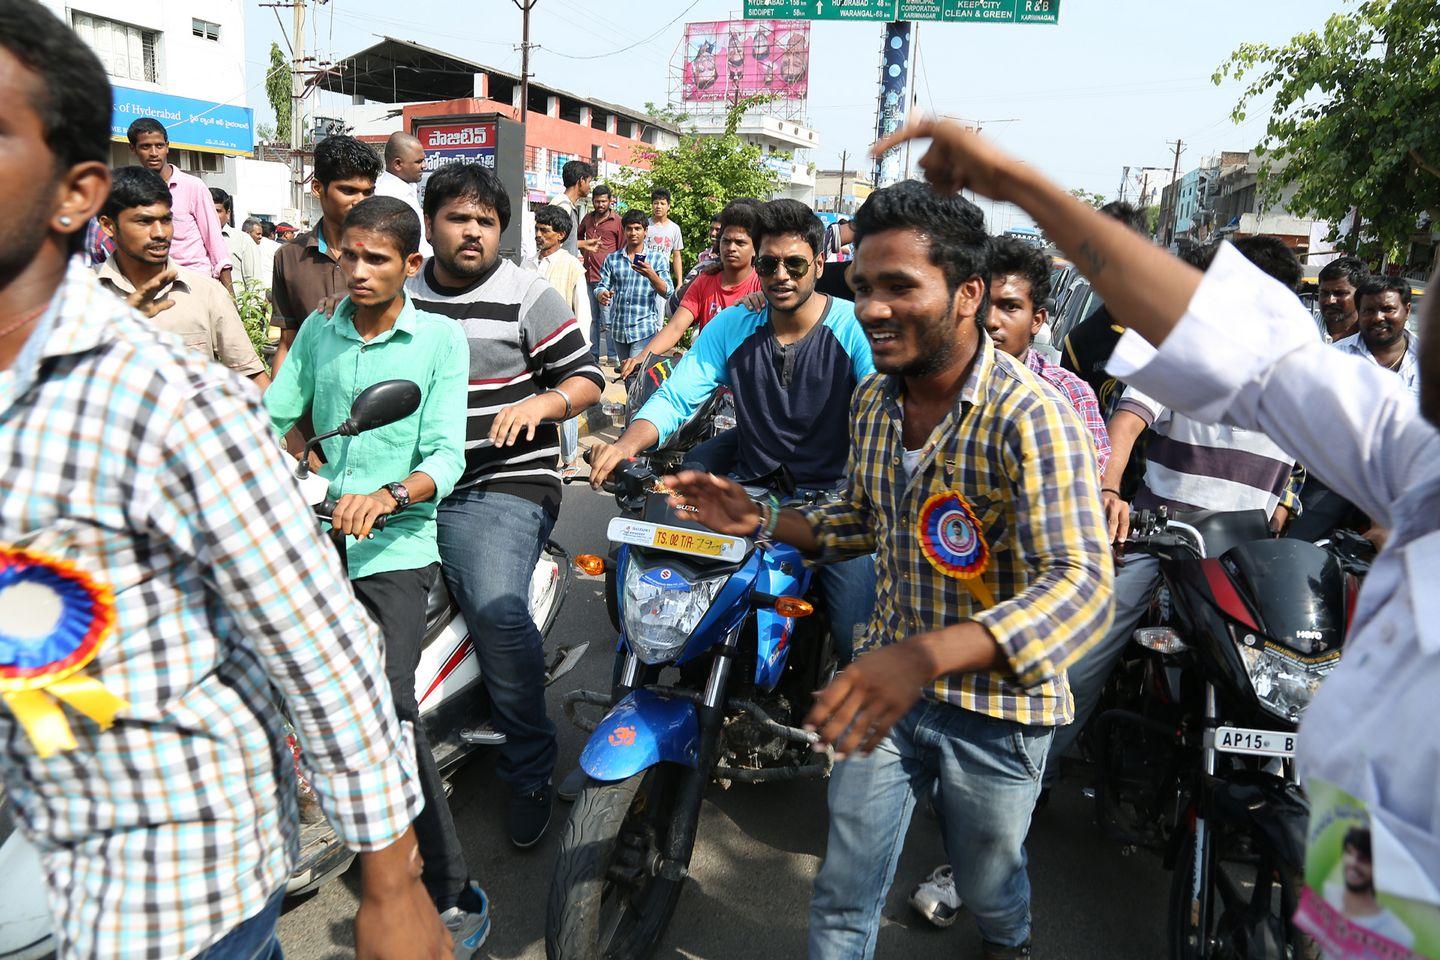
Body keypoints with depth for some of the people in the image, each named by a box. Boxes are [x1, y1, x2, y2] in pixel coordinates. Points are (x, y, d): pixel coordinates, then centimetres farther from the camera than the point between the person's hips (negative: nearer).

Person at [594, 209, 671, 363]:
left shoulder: (657, 258, 2)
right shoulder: (612, 259, 10)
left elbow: (667, 293, -5)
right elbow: (602, 286, 8)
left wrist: (651, 275, -24)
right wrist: (601, 295, -17)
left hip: (644, 329, -4)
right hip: (618, 328, 4)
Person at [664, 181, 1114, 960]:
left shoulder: (1031, 417, -23)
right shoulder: (871, 401, -1)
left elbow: (1082, 586, -34)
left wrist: (927, 654, -49)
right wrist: (760, 521, -2)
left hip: (996, 704, -3)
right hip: (887, 684, 4)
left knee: (989, 888, 23)